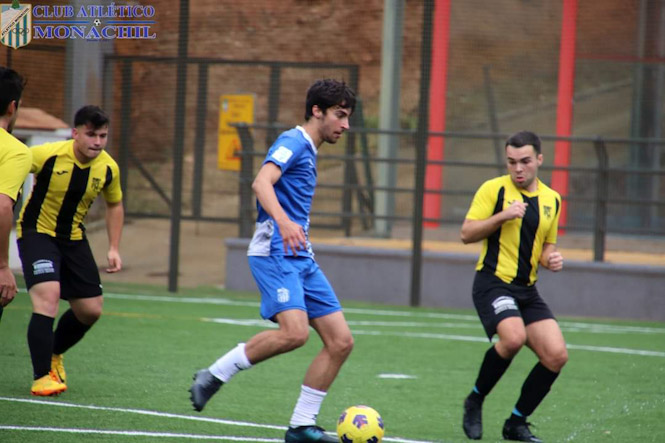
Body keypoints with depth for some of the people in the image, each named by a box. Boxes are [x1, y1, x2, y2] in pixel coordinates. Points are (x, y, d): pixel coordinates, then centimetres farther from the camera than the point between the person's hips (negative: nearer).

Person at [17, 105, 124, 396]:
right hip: (37, 232, -6)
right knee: (48, 295, -26)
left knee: (91, 310, 7)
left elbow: (114, 205, 11)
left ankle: (53, 354, 36)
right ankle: (42, 377, -20)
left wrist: (114, 249, 5)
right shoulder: (48, 155, -24)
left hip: (73, 238, 6)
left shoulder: (108, 168, -8)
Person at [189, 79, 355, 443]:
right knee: (294, 332, -28)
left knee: (341, 341, 0)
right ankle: (213, 376, -12)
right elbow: (261, 183, -24)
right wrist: (283, 221, -39)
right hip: (274, 253, -9)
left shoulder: (308, 152, 22)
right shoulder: (293, 141, -7)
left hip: (300, 259, 10)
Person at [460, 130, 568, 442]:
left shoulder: (551, 200, 13)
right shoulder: (494, 189, -3)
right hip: (493, 283, -6)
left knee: (556, 355, -7)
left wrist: (551, 259, 1)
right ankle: (475, 400, -7)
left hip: (527, 289, 6)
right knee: (513, 337, -31)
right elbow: (467, 233, -7)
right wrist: (503, 215, -19)